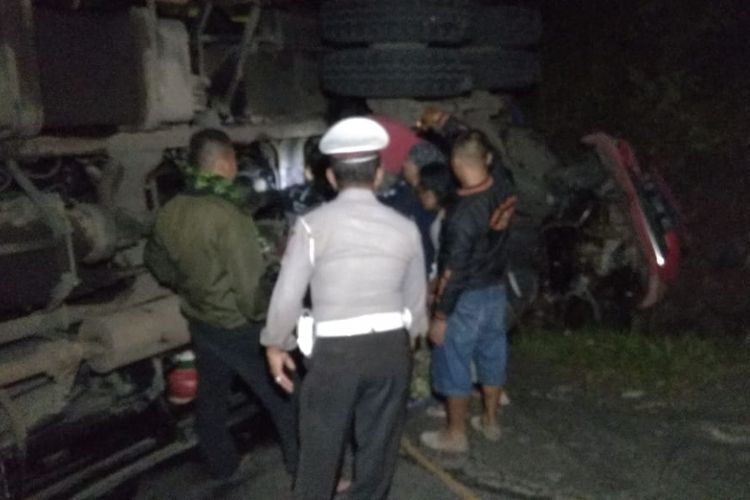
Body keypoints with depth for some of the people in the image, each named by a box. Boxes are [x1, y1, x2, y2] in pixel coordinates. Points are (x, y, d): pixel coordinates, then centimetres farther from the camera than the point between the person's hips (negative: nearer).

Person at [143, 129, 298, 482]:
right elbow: (250, 281, -26)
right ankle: (301, 463, 24)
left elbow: (156, 262, 12)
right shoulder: (228, 215, -28)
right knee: (281, 396, 10)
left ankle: (221, 464, 37)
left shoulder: (169, 212, -4)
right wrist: (257, 314, -8)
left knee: (210, 396, 21)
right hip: (240, 327, -7)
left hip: (200, 322, 7)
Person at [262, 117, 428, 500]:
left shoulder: (314, 225, -10)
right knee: (378, 447, 17)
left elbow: (287, 296, -9)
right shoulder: (404, 228, 1)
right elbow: (416, 299, 10)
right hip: (391, 348, 3)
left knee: (320, 448, 13)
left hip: (335, 351, -3)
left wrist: (277, 344, 8)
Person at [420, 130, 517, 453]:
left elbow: (455, 271, -25)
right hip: (496, 290, 8)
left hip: (468, 298, -8)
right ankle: (490, 422, 37)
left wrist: (440, 315, -15)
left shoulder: (464, 213, -29)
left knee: (453, 364, 8)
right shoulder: (503, 194, -6)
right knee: (492, 355, 20)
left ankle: (455, 435, 22)